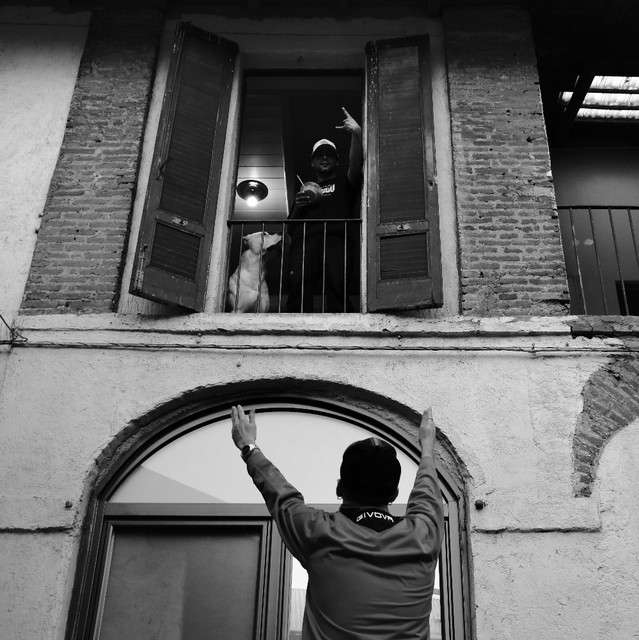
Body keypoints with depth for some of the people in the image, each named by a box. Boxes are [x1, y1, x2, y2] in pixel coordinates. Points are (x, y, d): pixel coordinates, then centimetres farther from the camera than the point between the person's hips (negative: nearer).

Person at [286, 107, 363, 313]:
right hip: (304, 239, 2)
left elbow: (356, 165, 7)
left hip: (336, 238, -2)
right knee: (298, 286, -23)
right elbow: (290, 228, 30)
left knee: (337, 286, -26)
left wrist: (356, 134, -7)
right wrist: (297, 207, 9)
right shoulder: (304, 189, 36)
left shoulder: (344, 184, 30)